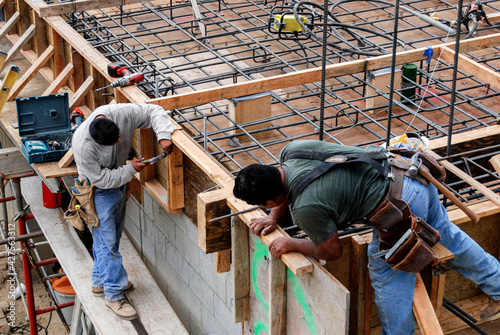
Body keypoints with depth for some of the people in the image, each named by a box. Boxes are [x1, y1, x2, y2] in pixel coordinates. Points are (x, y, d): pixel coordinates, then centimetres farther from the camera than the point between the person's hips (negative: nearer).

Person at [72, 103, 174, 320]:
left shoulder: (120, 113, -26)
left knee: (111, 236, 20)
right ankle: (114, 295, 8)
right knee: (106, 242, -3)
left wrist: (163, 136, -30)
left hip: (119, 184, 7)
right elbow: (102, 179, -26)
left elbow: (153, 111, -15)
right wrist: (131, 170, -22)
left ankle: (100, 282, 38)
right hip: (99, 192, -7)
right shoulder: (83, 146, -37)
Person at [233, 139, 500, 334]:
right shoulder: (292, 150, -4)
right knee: (445, 236, 29)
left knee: (386, 270, 10)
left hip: (401, 203, -10)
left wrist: (291, 244, 2)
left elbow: (332, 251, -7)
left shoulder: (307, 208, -26)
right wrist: (273, 218, 13)